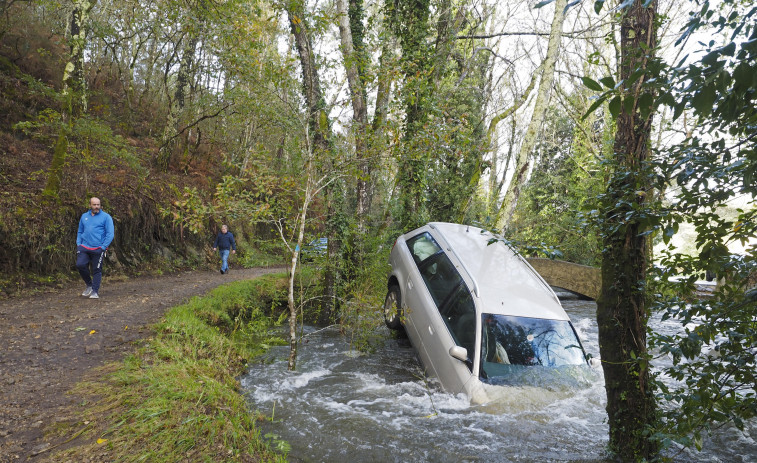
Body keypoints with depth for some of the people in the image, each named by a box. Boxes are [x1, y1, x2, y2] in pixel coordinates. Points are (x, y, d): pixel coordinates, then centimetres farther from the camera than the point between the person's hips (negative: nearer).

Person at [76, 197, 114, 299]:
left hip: (98, 249, -4)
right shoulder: (84, 216, 14)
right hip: (84, 247, 4)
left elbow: (110, 234, -5)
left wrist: (103, 247, -12)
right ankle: (89, 285, 12)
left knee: (97, 270, 1)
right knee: (80, 265, -11)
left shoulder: (106, 217, -1)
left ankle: (95, 291, 12)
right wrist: (78, 244, 8)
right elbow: (80, 232, 22)